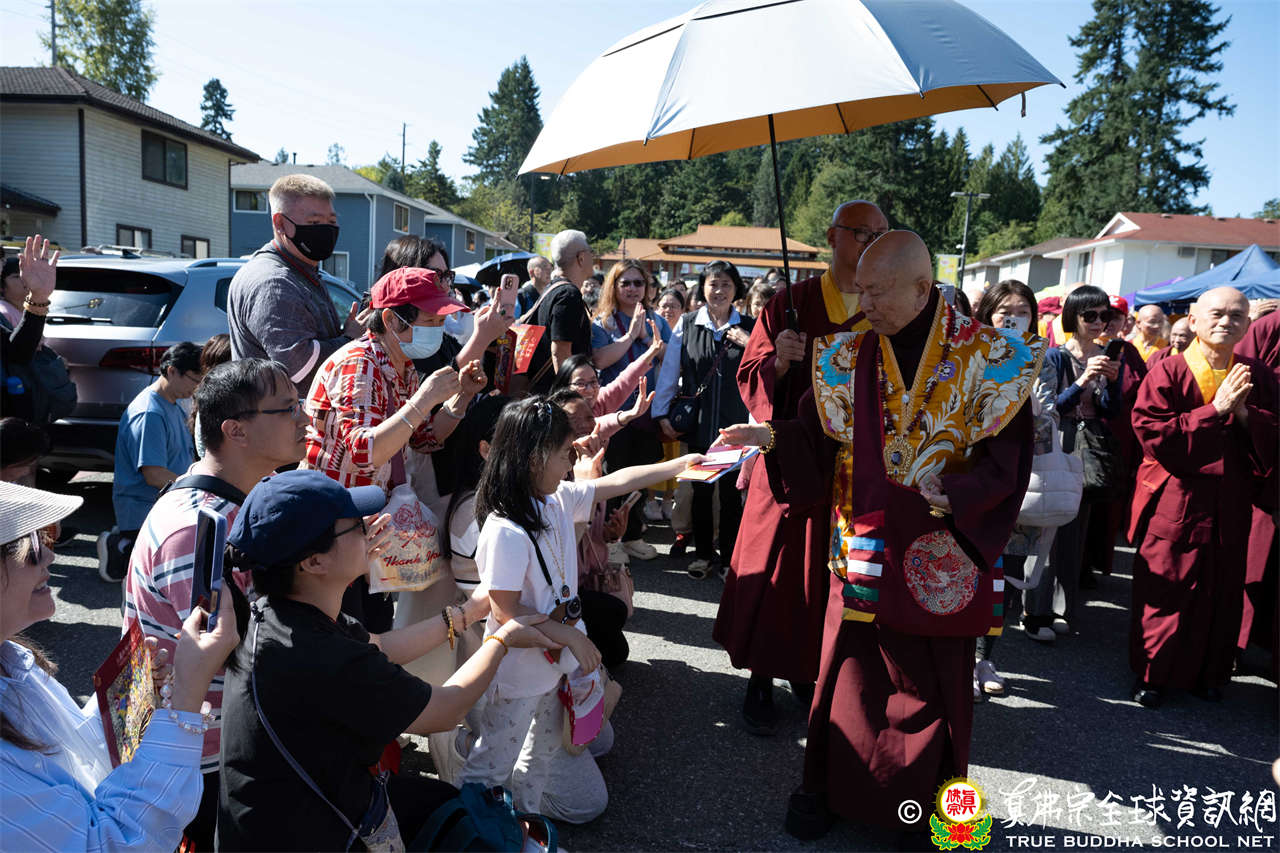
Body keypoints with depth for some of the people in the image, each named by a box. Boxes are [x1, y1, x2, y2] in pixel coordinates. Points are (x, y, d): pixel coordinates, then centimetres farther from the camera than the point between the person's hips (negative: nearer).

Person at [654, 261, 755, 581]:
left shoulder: (749, 327, 3)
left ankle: (729, 557, 19)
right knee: (701, 491, 10)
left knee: (731, 492, 4)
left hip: (735, 424, -1)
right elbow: (668, 372, 7)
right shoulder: (687, 325, 4)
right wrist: (661, 413, 4)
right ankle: (704, 553, 24)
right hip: (698, 424, 1)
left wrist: (751, 345, -13)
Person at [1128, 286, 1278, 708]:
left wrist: (1245, 413, -14)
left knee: (1222, 593, 11)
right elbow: (1155, 434, -15)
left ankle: (1208, 674, 29)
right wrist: (1215, 410, -17)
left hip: (1231, 503, 4)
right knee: (1166, 591, 3)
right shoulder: (1167, 372, -6)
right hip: (1175, 502, -4)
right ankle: (1152, 674, 20)